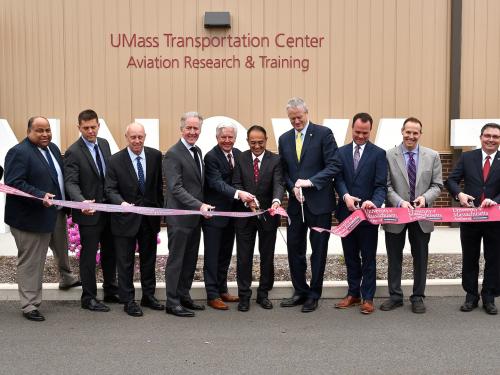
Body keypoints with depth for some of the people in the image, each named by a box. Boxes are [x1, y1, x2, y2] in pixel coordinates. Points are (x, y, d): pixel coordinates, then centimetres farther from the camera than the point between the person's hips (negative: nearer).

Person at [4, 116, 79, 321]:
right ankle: (29, 305, 13)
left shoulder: (53, 148, 8)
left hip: (57, 213, 9)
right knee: (31, 262, 1)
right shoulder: (19, 152, -17)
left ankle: (67, 278, 54)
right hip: (32, 217, -8)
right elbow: (13, 183, -24)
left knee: (61, 249, 29)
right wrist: (40, 196, -33)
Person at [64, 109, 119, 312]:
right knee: (89, 255, 5)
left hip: (109, 208, 6)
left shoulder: (104, 144, 6)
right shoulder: (73, 152, -14)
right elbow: (71, 183, -20)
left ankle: (111, 292, 32)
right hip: (90, 212, -6)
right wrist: (82, 202, -38)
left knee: (110, 252, 17)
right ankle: (89, 298, 17)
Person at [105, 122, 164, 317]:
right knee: (125, 262, 5)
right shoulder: (115, 160, -9)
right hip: (126, 218, -3)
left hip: (150, 217, 3)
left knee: (149, 259, 15)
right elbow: (110, 189, -10)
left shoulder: (155, 156, -1)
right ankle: (128, 301, 16)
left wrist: (160, 209, 6)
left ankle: (149, 296, 29)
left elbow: (159, 185, 7)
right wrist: (121, 202, -29)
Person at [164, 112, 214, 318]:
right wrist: (199, 205, -28)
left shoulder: (197, 151, 13)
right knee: (176, 259, 0)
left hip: (196, 216, 8)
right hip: (180, 216, -8)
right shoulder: (173, 154, -13)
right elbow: (176, 188, -21)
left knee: (190, 259, 14)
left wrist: (202, 207, 10)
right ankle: (172, 302, 9)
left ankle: (184, 296, 26)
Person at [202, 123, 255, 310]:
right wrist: (238, 194, -39)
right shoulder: (211, 157, -15)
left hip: (231, 213, 7)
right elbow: (217, 183, -26)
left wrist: (246, 197, -1)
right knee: (212, 256, 1)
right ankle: (212, 295, 7)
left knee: (226, 254, 16)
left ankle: (222, 290, 28)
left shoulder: (238, 154, 6)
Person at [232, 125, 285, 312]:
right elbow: (236, 184, -3)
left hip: (268, 215, 0)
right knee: (244, 257, 5)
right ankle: (244, 296, 16)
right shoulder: (240, 159, 1)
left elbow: (278, 184, -14)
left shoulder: (275, 160, -2)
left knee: (267, 256, 10)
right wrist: (247, 200, -21)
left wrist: (276, 201, -34)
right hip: (245, 215, 0)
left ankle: (263, 294, 24)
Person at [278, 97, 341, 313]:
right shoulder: (284, 139, 10)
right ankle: (300, 291, 22)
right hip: (295, 202, 5)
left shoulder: (324, 133, -5)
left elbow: (334, 166, -11)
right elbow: (284, 171, 12)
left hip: (319, 202, -4)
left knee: (318, 250, 5)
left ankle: (313, 295, 17)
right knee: (294, 248, 8)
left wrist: (310, 182, -21)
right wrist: (293, 188, -7)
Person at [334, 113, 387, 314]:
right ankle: (353, 294, 25)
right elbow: (338, 179, 0)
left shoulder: (378, 153, -2)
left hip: (368, 214, -3)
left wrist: (374, 202, -28)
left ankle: (368, 298, 14)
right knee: (350, 257, 13)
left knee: (368, 258, 5)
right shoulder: (341, 152, 8)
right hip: (346, 212, 3)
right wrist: (346, 196, -20)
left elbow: (381, 185, -8)